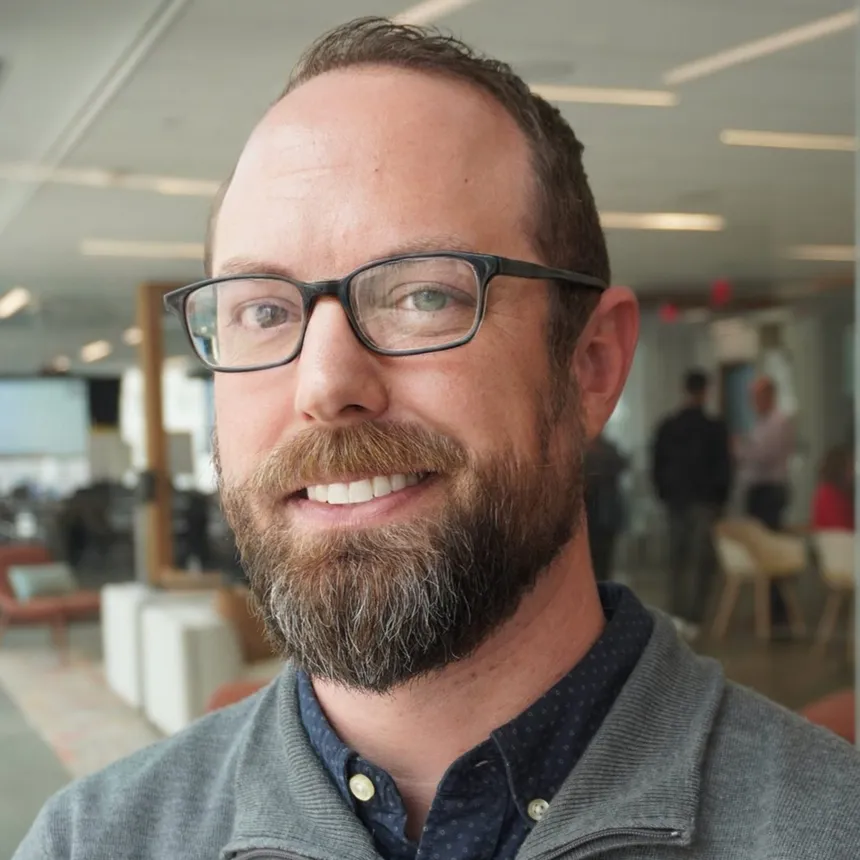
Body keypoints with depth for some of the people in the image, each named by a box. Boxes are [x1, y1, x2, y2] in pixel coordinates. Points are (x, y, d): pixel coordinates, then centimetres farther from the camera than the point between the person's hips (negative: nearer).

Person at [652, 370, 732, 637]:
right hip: (705, 502, -4)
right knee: (702, 560, -2)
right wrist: (721, 499, 8)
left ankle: (677, 614, 10)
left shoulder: (666, 426, 3)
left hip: (675, 500, 4)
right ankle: (693, 618, -8)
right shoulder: (715, 428, -8)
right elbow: (723, 467, -5)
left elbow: (656, 466, 5)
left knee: (677, 560, 11)